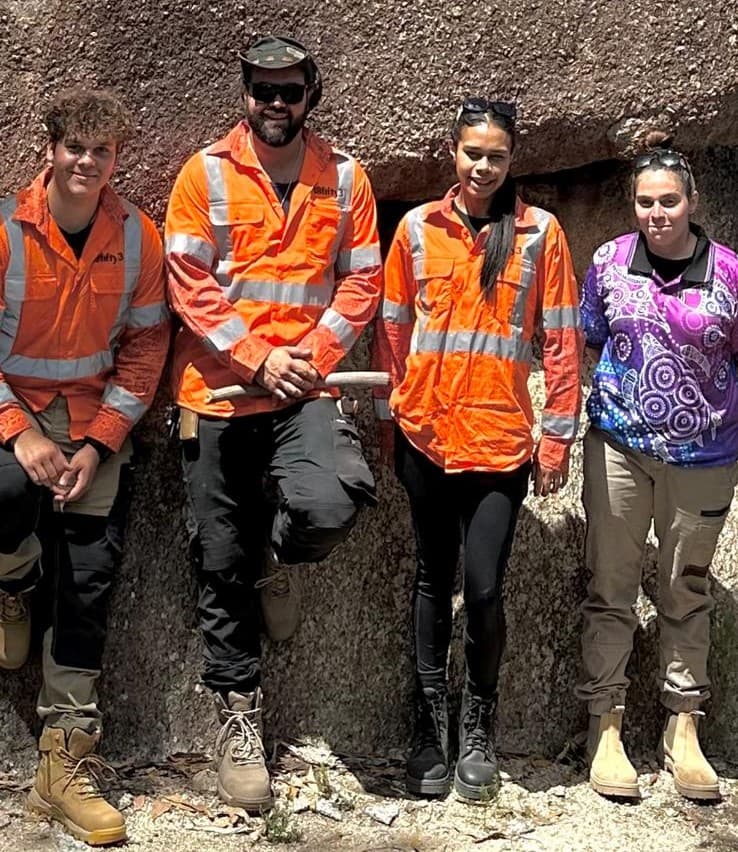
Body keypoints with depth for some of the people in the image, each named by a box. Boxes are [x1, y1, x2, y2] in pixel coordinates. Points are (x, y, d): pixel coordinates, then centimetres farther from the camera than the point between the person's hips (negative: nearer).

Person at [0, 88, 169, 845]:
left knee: (88, 582, 1)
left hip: (95, 426, 2)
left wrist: (97, 445, -10)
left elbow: (144, 348, 0)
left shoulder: (138, 237, -3)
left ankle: (65, 765, 12)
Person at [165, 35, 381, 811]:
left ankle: (276, 553, 10)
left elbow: (360, 280, 6)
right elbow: (187, 282, -5)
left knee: (330, 504, -28)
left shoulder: (343, 177, 7)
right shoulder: (206, 173, 2)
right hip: (217, 391, 0)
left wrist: (313, 355, -8)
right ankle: (238, 715, 22)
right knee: (222, 564, 5)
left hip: (304, 390, 0)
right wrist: (256, 360, -12)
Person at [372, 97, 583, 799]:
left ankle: (478, 726, 18)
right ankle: (430, 723, 24)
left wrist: (557, 433, -1)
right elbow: (392, 328, 8)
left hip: (501, 439, -2)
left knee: (484, 587, -6)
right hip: (426, 435, 2)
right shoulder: (418, 229, 4)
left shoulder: (539, 233, 0)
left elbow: (561, 340, 1)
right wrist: (386, 419, 7)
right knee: (434, 580, 12)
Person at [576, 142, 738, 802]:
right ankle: (605, 725, 15)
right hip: (619, 445, 1)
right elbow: (587, 343, 9)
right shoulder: (609, 262, -2)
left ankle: (684, 728, 22)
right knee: (611, 586, 5)